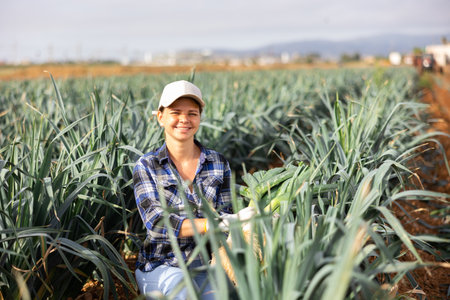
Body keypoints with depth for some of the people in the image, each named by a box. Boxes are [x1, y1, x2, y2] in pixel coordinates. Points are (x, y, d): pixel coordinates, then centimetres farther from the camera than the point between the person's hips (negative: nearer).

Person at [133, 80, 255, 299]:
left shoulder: (218, 163, 7)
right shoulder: (146, 166, -1)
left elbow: (223, 214, 1)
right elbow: (157, 223, -14)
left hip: (206, 265, 2)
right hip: (161, 266, -1)